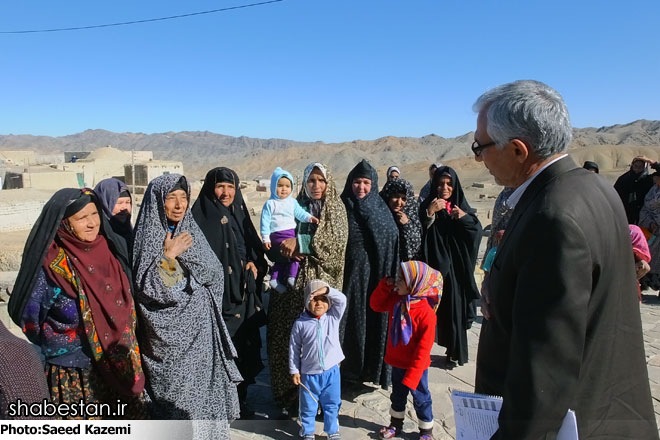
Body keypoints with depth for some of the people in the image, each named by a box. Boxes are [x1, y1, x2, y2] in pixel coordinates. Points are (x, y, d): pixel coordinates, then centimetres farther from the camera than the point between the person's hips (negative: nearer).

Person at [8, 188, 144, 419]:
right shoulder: (51, 265, -17)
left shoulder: (111, 248, -3)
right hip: (74, 375, -4)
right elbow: (28, 317, -9)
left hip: (119, 367, 5)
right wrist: (57, 346, -4)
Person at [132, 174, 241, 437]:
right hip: (171, 334, -5)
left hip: (201, 330, 5)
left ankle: (207, 431, 34)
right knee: (177, 395, 6)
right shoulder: (148, 236, -10)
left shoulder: (190, 231, 5)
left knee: (205, 390, 15)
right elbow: (146, 288, -17)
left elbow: (215, 274, -1)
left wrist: (182, 254, -12)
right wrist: (168, 255, -21)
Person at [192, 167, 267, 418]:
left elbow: (254, 247, 17)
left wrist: (253, 263, -2)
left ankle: (239, 401, 29)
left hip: (243, 293, 6)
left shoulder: (239, 213, 10)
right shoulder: (202, 216, -9)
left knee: (245, 345, 13)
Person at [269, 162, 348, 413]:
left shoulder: (336, 209, 5)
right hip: (293, 279, 2)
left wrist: (300, 242, -20)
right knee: (289, 333, 2)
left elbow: (336, 239, -11)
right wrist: (288, 250, -11)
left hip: (321, 280, -2)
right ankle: (289, 390, 17)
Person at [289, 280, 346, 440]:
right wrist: (294, 370, -1)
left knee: (332, 405, 17)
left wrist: (327, 289, -33)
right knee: (308, 407, 14)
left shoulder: (333, 317, -5)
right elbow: (294, 348, -2)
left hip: (331, 371, 1)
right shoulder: (300, 323, -8)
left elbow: (342, 300, -21)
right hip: (309, 373, -1)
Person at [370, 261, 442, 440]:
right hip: (397, 361, 6)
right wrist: (385, 286, -11)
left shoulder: (426, 313, -29)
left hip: (416, 365, -6)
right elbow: (376, 305, 6)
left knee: (421, 398, 16)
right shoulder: (396, 300, -9)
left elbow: (424, 348, -25)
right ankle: (396, 424, 47)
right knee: (397, 395, 25)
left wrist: (412, 375, -21)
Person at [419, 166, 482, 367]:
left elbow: (477, 230, -3)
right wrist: (430, 213, -22)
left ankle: (455, 352, 19)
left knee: (455, 308, 5)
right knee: (435, 308, 1)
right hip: (435, 264, -1)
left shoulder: (461, 205, 7)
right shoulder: (427, 206, 1)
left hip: (457, 266, 1)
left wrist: (464, 217, -19)